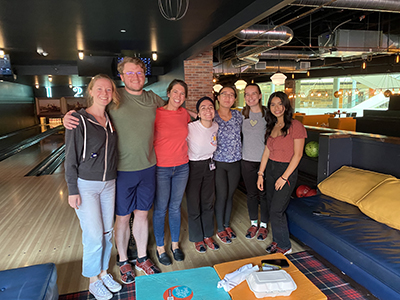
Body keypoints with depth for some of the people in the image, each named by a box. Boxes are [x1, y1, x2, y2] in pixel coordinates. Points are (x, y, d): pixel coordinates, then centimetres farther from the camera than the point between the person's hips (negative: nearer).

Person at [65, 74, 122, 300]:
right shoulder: (79, 120, -11)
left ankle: (103, 272, 34)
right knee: (94, 236, 1)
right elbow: (71, 158, -10)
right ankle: (93, 281, 24)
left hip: (109, 184, 5)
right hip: (86, 185, -5)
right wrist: (72, 191, -10)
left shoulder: (111, 120, 5)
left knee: (107, 232, 13)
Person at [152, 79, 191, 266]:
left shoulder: (184, 114, 5)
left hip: (182, 167, 4)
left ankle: (175, 245, 33)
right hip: (161, 168, -4)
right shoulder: (156, 113, -10)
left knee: (176, 207, 16)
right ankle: (160, 248, 27)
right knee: (160, 209, 8)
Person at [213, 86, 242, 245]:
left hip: (235, 162, 4)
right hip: (218, 162, -3)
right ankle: (220, 229, 22)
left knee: (230, 195, 14)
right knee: (221, 196, 3)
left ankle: (227, 224, 34)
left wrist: (238, 153, 12)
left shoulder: (237, 115, 3)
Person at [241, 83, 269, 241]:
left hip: (265, 160, -3)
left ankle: (263, 225, 29)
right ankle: (254, 223, 33)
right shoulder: (242, 114, 2)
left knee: (264, 194, 9)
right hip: (248, 160, 3)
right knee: (251, 194, 14)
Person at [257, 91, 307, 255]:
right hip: (270, 169, 7)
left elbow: (297, 154, -14)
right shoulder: (272, 126, 9)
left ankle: (284, 246, 17)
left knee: (276, 211, -4)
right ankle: (277, 241, 31)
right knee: (272, 209, 13)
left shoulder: (295, 126, -12)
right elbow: (267, 151, 10)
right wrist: (260, 174, 6)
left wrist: (284, 177, -16)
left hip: (287, 170, -7)